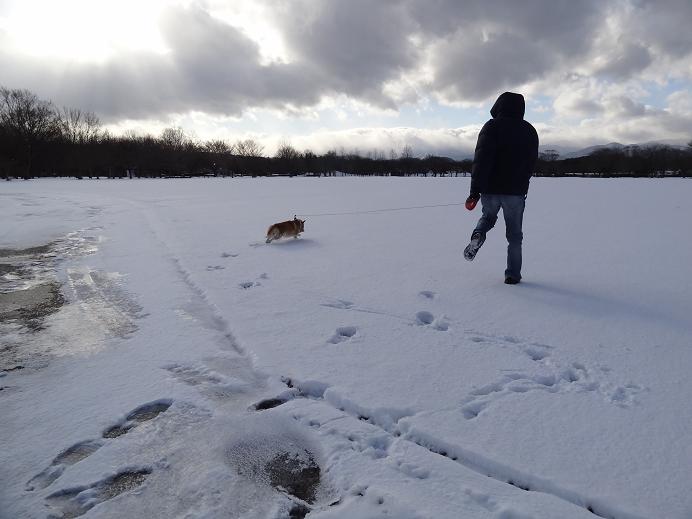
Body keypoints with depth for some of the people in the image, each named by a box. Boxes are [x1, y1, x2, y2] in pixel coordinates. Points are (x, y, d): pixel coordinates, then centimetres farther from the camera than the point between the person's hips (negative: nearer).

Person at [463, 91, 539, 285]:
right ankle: (513, 274, 11)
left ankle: (478, 235, -6)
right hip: (516, 191, 2)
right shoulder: (530, 131, 10)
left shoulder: (492, 126, -4)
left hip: (490, 190, -2)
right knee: (514, 235, 11)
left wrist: (475, 192, -17)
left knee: (488, 217, 26)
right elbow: (531, 164, 16)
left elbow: (481, 160, -14)